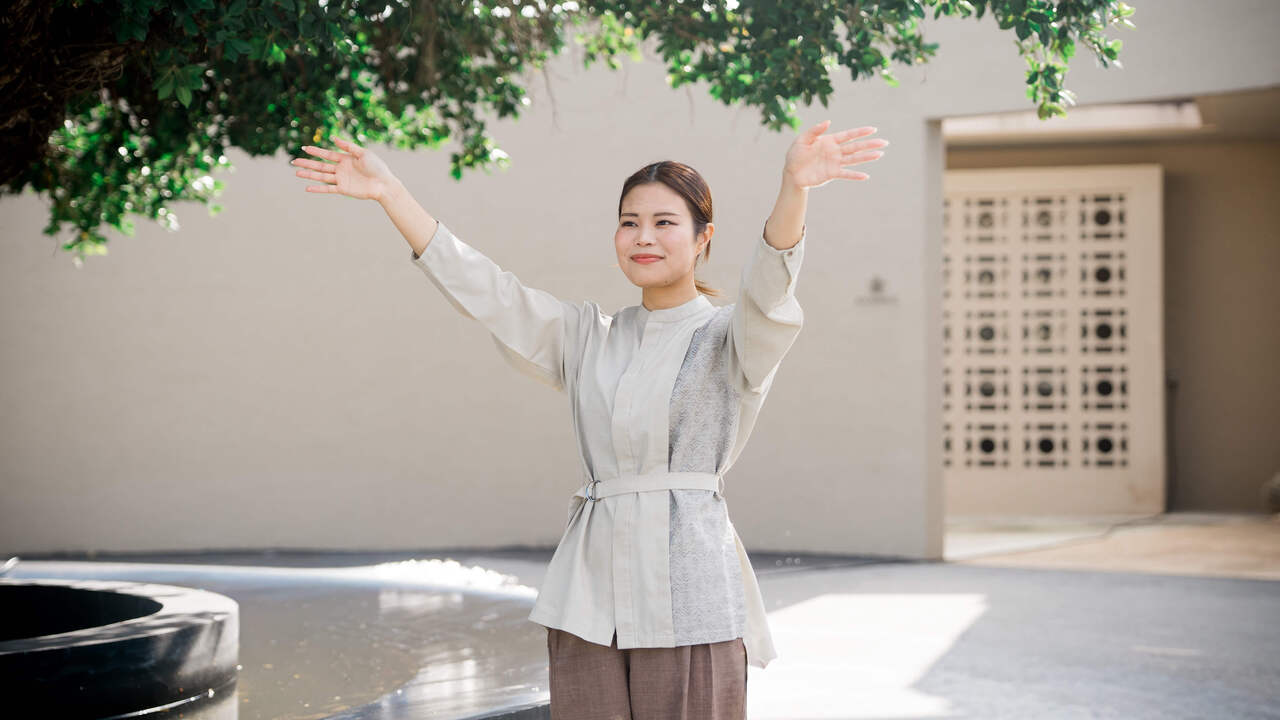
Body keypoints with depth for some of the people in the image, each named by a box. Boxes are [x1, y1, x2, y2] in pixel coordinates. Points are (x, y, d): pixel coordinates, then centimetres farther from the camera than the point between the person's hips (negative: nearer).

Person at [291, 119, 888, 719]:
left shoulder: (733, 338, 3)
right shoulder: (587, 337, 17)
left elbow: (768, 288, -18)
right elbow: (483, 291, 11)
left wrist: (794, 188, -39)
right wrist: (389, 192, 4)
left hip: (688, 597, -4)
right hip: (589, 594, 4)